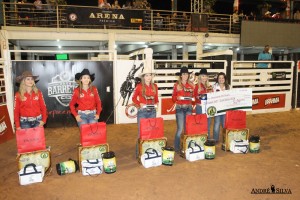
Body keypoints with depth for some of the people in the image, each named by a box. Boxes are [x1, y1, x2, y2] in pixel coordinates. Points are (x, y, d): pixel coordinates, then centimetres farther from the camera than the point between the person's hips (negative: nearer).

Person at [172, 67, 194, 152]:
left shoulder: (191, 85, 9)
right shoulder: (176, 85, -2)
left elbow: (193, 96, 15)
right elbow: (173, 98, 0)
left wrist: (192, 98, -6)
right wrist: (178, 97, -20)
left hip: (189, 108, 4)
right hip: (180, 108, -4)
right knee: (180, 129, -5)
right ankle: (177, 147, 9)